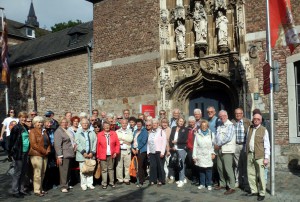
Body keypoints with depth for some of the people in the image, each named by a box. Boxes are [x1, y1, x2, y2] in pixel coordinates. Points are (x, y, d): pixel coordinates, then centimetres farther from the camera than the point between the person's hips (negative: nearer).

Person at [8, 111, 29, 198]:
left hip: (25, 153, 7)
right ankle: (15, 191, 11)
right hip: (19, 153, -7)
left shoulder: (26, 127, 10)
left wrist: (28, 151, 13)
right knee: (17, 172, 1)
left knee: (23, 172, 14)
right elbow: (12, 141, -11)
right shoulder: (16, 128, -11)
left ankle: (21, 189, 24)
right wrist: (11, 152, -12)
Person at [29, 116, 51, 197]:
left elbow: (48, 142, 20)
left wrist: (48, 150, 1)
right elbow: (33, 144, -12)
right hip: (36, 155, -7)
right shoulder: (33, 131, -3)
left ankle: (40, 189, 18)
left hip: (45, 155, 7)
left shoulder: (44, 131, 18)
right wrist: (44, 151, -12)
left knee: (43, 173, 8)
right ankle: (37, 190, 3)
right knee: (37, 173, -5)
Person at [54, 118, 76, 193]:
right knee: (64, 170, -5)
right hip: (64, 155, -8)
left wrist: (74, 144, 12)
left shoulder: (68, 130, 16)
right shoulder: (58, 131, -9)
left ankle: (66, 184, 21)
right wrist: (59, 156, -19)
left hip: (70, 154, 8)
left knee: (68, 170, 12)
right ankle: (63, 187, 2)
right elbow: (57, 145, -15)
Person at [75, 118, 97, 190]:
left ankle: (89, 183, 16)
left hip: (91, 154, 2)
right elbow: (77, 144, -5)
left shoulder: (92, 132, 9)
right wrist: (83, 152, -13)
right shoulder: (78, 133, 3)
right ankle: (83, 184, 11)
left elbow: (95, 143, 3)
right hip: (82, 155, -2)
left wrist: (92, 152, -7)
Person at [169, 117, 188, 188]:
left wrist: (176, 141, -5)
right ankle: (172, 177, 26)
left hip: (181, 149, -4)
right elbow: (170, 138, 7)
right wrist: (172, 146, -6)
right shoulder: (173, 128, 12)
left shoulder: (185, 129, 2)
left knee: (181, 164, -5)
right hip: (173, 149, 4)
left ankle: (182, 180, 1)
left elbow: (185, 140, -6)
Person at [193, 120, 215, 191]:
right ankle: (202, 184, 17)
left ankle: (209, 184, 9)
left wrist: (213, 153, -7)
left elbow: (213, 144, 4)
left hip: (208, 156, -1)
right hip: (200, 155, 1)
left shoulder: (211, 134, 6)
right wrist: (194, 156, 3)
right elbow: (195, 146, 6)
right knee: (201, 170, 5)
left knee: (208, 170, -3)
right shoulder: (197, 134, 7)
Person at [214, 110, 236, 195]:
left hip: (227, 150, -7)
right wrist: (216, 145, -2)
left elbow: (228, 138, -17)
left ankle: (231, 187, -1)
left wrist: (218, 144, -12)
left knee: (228, 168, -8)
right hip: (219, 149, 8)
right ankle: (222, 184, 26)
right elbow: (217, 136, 15)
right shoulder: (219, 126, 16)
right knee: (220, 167, 12)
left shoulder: (230, 125, -8)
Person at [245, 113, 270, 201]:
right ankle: (254, 190, 25)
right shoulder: (249, 128, 10)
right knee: (250, 174, 11)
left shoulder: (264, 130, -5)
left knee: (260, 175, 0)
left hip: (259, 156, -5)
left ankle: (262, 193, 12)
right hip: (249, 154, 5)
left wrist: (266, 158, -11)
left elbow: (267, 145, -6)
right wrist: (246, 152, 15)